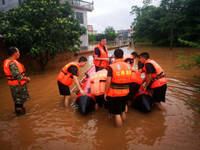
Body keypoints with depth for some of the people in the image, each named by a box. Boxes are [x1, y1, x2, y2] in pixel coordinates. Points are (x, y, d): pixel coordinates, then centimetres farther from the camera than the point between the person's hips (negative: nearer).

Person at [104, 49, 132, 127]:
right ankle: (124, 121, 44)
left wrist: (105, 93, -4)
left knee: (117, 113, 9)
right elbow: (129, 79, 7)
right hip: (125, 92, 5)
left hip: (114, 93, -5)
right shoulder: (128, 66, 0)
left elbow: (108, 82, -15)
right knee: (123, 111, 26)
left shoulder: (111, 67, -15)